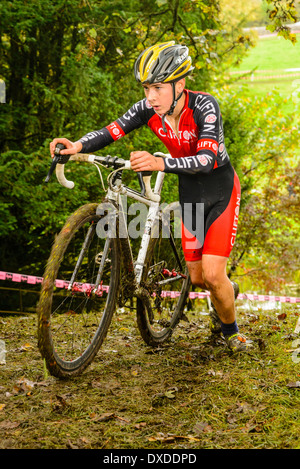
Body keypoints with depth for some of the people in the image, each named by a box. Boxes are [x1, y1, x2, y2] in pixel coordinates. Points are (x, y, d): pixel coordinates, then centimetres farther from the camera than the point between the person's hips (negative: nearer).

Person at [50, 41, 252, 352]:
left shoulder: (203, 105, -29)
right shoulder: (149, 108, -14)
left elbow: (208, 159, -41)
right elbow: (111, 131, -18)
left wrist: (161, 163, -57)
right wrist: (79, 145, -40)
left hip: (221, 190, -5)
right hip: (189, 193, 5)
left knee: (213, 275, -14)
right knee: (197, 277, 10)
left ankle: (230, 331, 15)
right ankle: (227, 291, 45)